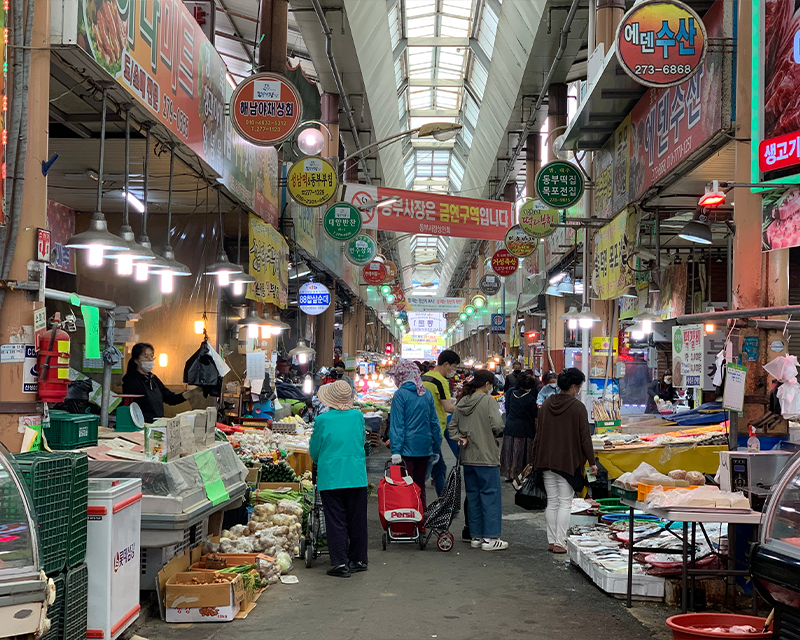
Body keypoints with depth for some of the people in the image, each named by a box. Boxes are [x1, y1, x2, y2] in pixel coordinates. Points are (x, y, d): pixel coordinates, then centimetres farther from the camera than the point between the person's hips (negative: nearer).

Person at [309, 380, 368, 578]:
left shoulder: (323, 420, -8)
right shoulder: (358, 416, 0)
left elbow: (314, 452, 3)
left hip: (330, 477, -3)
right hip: (357, 476, 3)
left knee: (336, 521, 2)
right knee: (357, 519, 13)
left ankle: (340, 563, 1)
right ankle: (359, 559, 22)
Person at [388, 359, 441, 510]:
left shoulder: (400, 394, -10)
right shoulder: (427, 393, 6)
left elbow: (397, 424, -13)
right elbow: (434, 422, 9)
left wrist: (395, 450, -14)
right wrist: (436, 448, 15)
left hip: (407, 448, -5)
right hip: (425, 447, 6)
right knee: (420, 487, 15)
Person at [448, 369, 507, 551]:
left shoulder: (462, 402, 8)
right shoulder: (488, 400, -11)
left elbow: (452, 425, 11)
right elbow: (498, 426, -17)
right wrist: (496, 434, 2)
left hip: (468, 457, 7)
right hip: (487, 456, -6)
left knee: (473, 496, 12)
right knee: (490, 495, 0)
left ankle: (476, 536, 17)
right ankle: (490, 538, 0)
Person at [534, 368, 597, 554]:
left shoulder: (546, 404, 5)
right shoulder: (578, 407, -11)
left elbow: (539, 433, 9)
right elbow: (584, 437, -9)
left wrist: (537, 458, 17)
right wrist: (592, 461, 0)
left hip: (547, 461, 5)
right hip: (568, 461, -5)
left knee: (551, 502, 11)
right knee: (565, 503, 0)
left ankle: (552, 541, 15)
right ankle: (560, 543, 0)